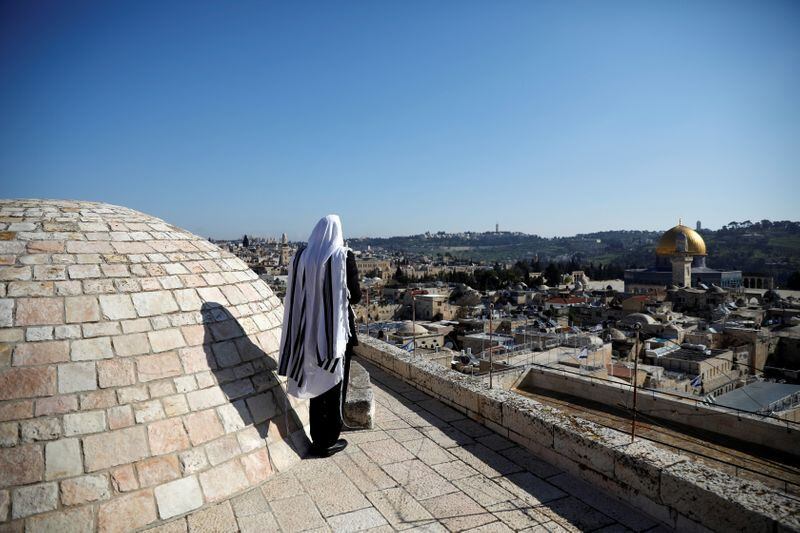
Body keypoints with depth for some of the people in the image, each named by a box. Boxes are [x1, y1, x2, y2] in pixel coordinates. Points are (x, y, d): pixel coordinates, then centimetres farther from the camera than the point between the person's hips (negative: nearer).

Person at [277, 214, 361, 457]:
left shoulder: (301, 256, -1)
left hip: (309, 328, 4)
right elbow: (355, 295, -9)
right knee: (335, 384, 10)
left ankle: (317, 439, 27)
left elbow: (296, 293, 5)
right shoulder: (344, 256, -12)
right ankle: (329, 441, 19)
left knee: (315, 381, 17)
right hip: (337, 329, -4)